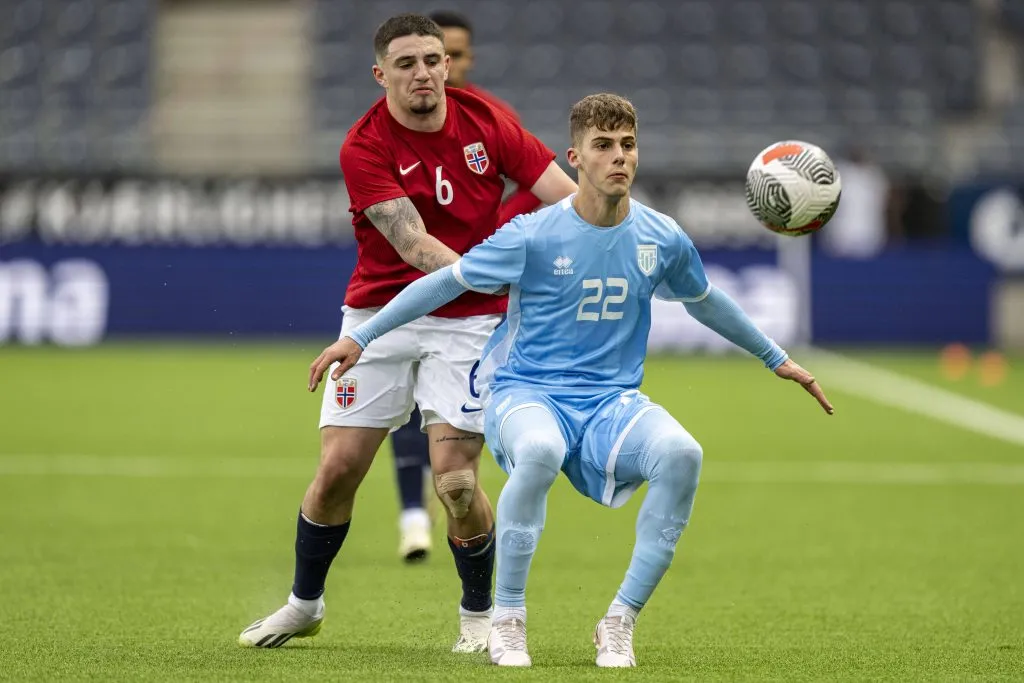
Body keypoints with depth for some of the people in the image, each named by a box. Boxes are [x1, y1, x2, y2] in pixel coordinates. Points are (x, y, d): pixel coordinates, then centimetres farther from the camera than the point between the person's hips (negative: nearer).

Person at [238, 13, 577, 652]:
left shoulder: (484, 120, -5)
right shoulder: (365, 146, -13)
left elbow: (571, 199, -3)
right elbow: (413, 245, -24)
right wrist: (495, 280, -38)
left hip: (469, 323, 0)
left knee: (455, 477, -11)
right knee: (338, 468, -2)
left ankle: (479, 612, 12)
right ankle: (304, 603, 22)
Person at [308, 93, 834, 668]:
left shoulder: (662, 239, 1)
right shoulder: (534, 235, -10)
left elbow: (706, 301, 21)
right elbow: (446, 282, -1)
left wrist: (778, 360, 30)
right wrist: (360, 338, -2)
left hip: (613, 401, 3)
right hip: (526, 392, -3)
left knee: (682, 453, -29)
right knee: (541, 451, -40)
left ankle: (621, 621, -16)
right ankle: (508, 618, -22)